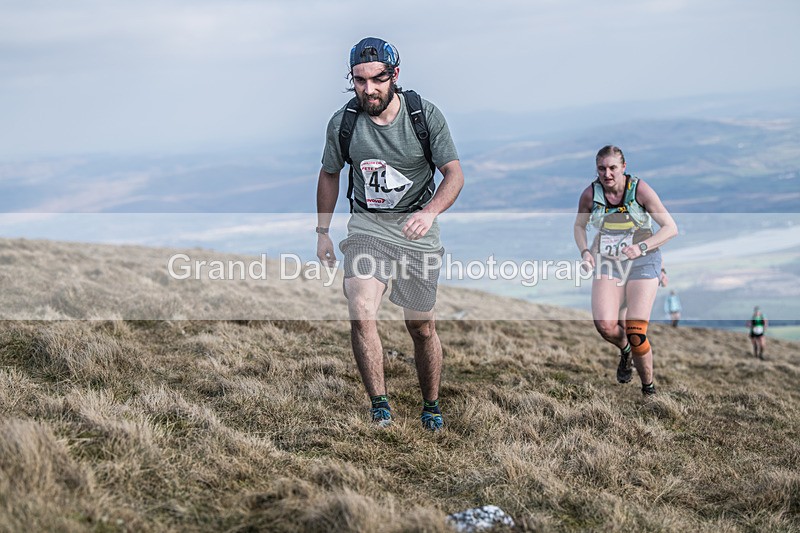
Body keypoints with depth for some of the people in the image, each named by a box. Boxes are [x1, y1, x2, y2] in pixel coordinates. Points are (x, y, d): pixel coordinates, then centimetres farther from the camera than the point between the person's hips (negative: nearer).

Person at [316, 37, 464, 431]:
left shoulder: (426, 115, -11)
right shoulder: (343, 122, -6)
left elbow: (454, 173, -12)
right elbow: (329, 175, 11)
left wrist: (430, 212, -31)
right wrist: (322, 232, 13)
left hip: (417, 228, 0)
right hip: (367, 226, 1)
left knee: (421, 327, 7)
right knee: (361, 315, -22)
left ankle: (431, 406, 29)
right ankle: (380, 408, -13)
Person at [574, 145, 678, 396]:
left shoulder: (640, 189, -13)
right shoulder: (590, 194, -6)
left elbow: (670, 228, -10)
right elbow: (579, 226, 13)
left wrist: (641, 247, -23)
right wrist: (585, 251, -6)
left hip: (642, 262, -2)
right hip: (607, 262, 2)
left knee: (635, 333, -13)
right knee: (605, 325, -19)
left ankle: (649, 389, 9)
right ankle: (625, 351, 17)